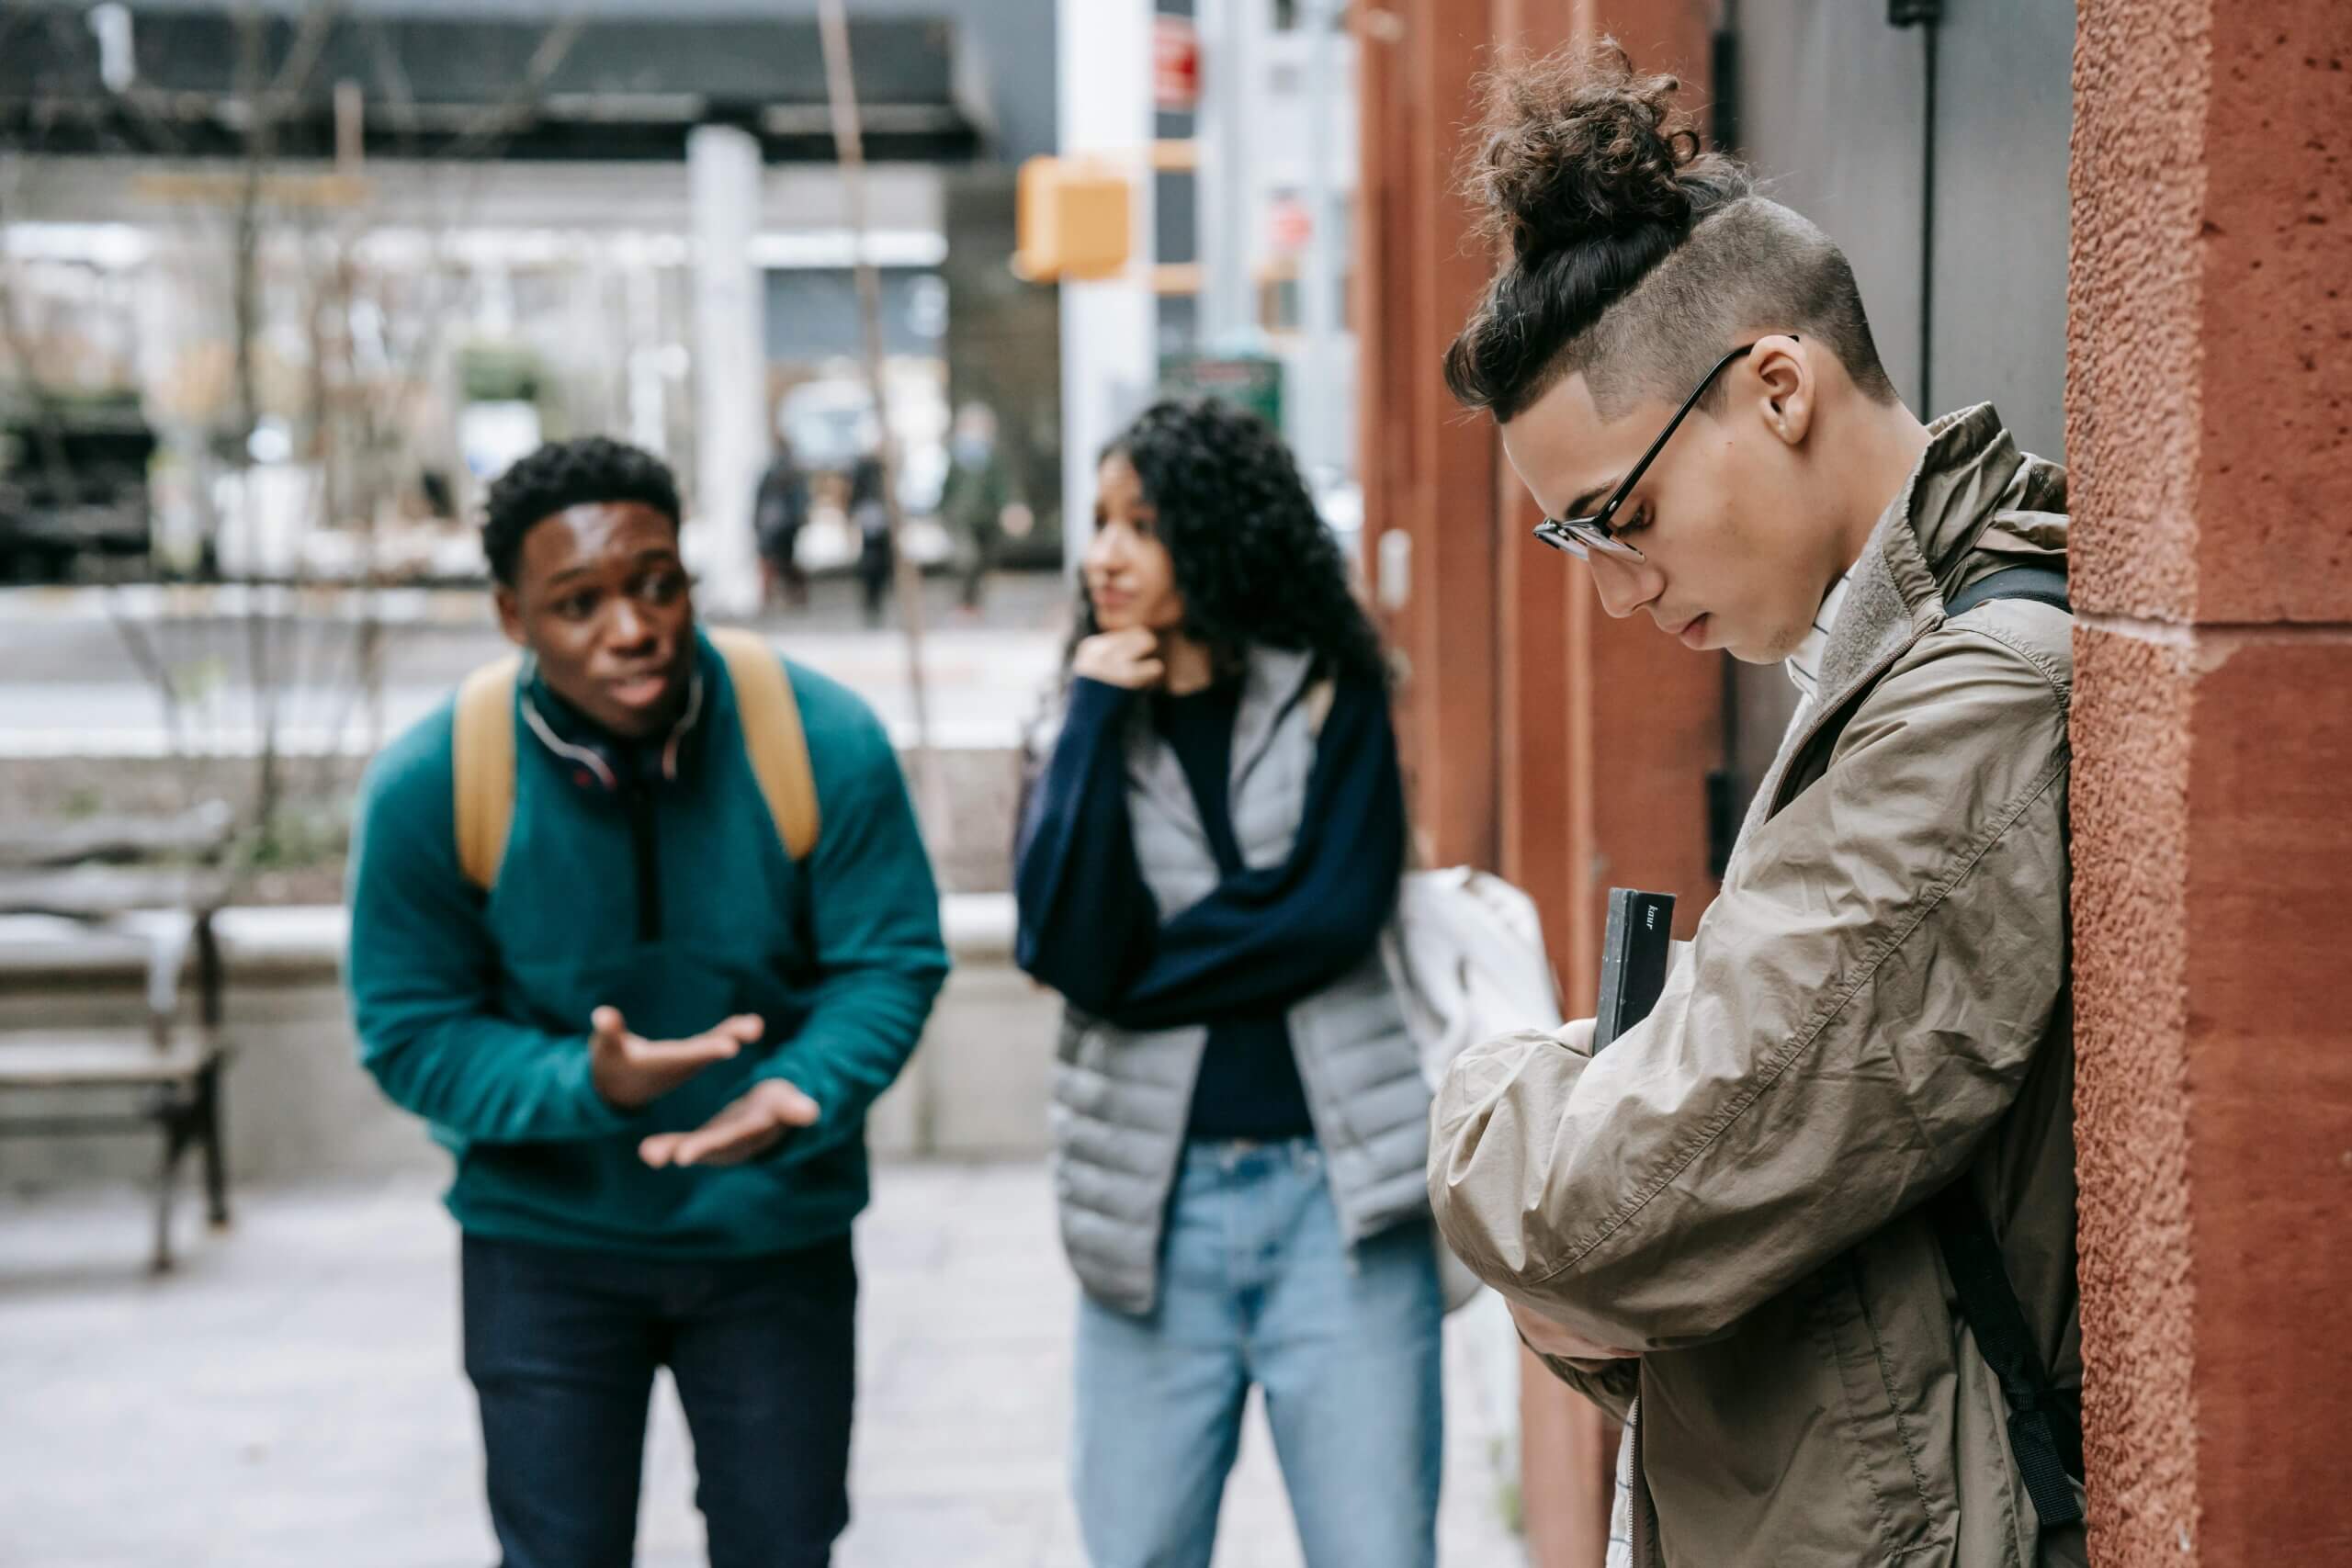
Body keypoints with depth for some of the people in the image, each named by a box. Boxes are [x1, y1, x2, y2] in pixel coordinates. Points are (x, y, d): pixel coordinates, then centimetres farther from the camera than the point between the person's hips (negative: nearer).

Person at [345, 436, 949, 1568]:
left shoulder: (824, 741, -18)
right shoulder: (426, 786, -17)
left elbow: (893, 964, -11)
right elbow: (410, 1035, -11)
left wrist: (796, 1093, -31)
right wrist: (587, 1090, -29)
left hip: (774, 1232, 1)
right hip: (545, 1242, 0)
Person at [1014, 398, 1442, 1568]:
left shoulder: (1331, 697, 3)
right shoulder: (1083, 726, 8)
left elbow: (1334, 913, -11)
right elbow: (1064, 946, -9)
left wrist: (1138, 977, -6)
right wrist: (1098, 718, -8)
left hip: (1337, 1190, -2)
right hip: (1151, 1203, 2)